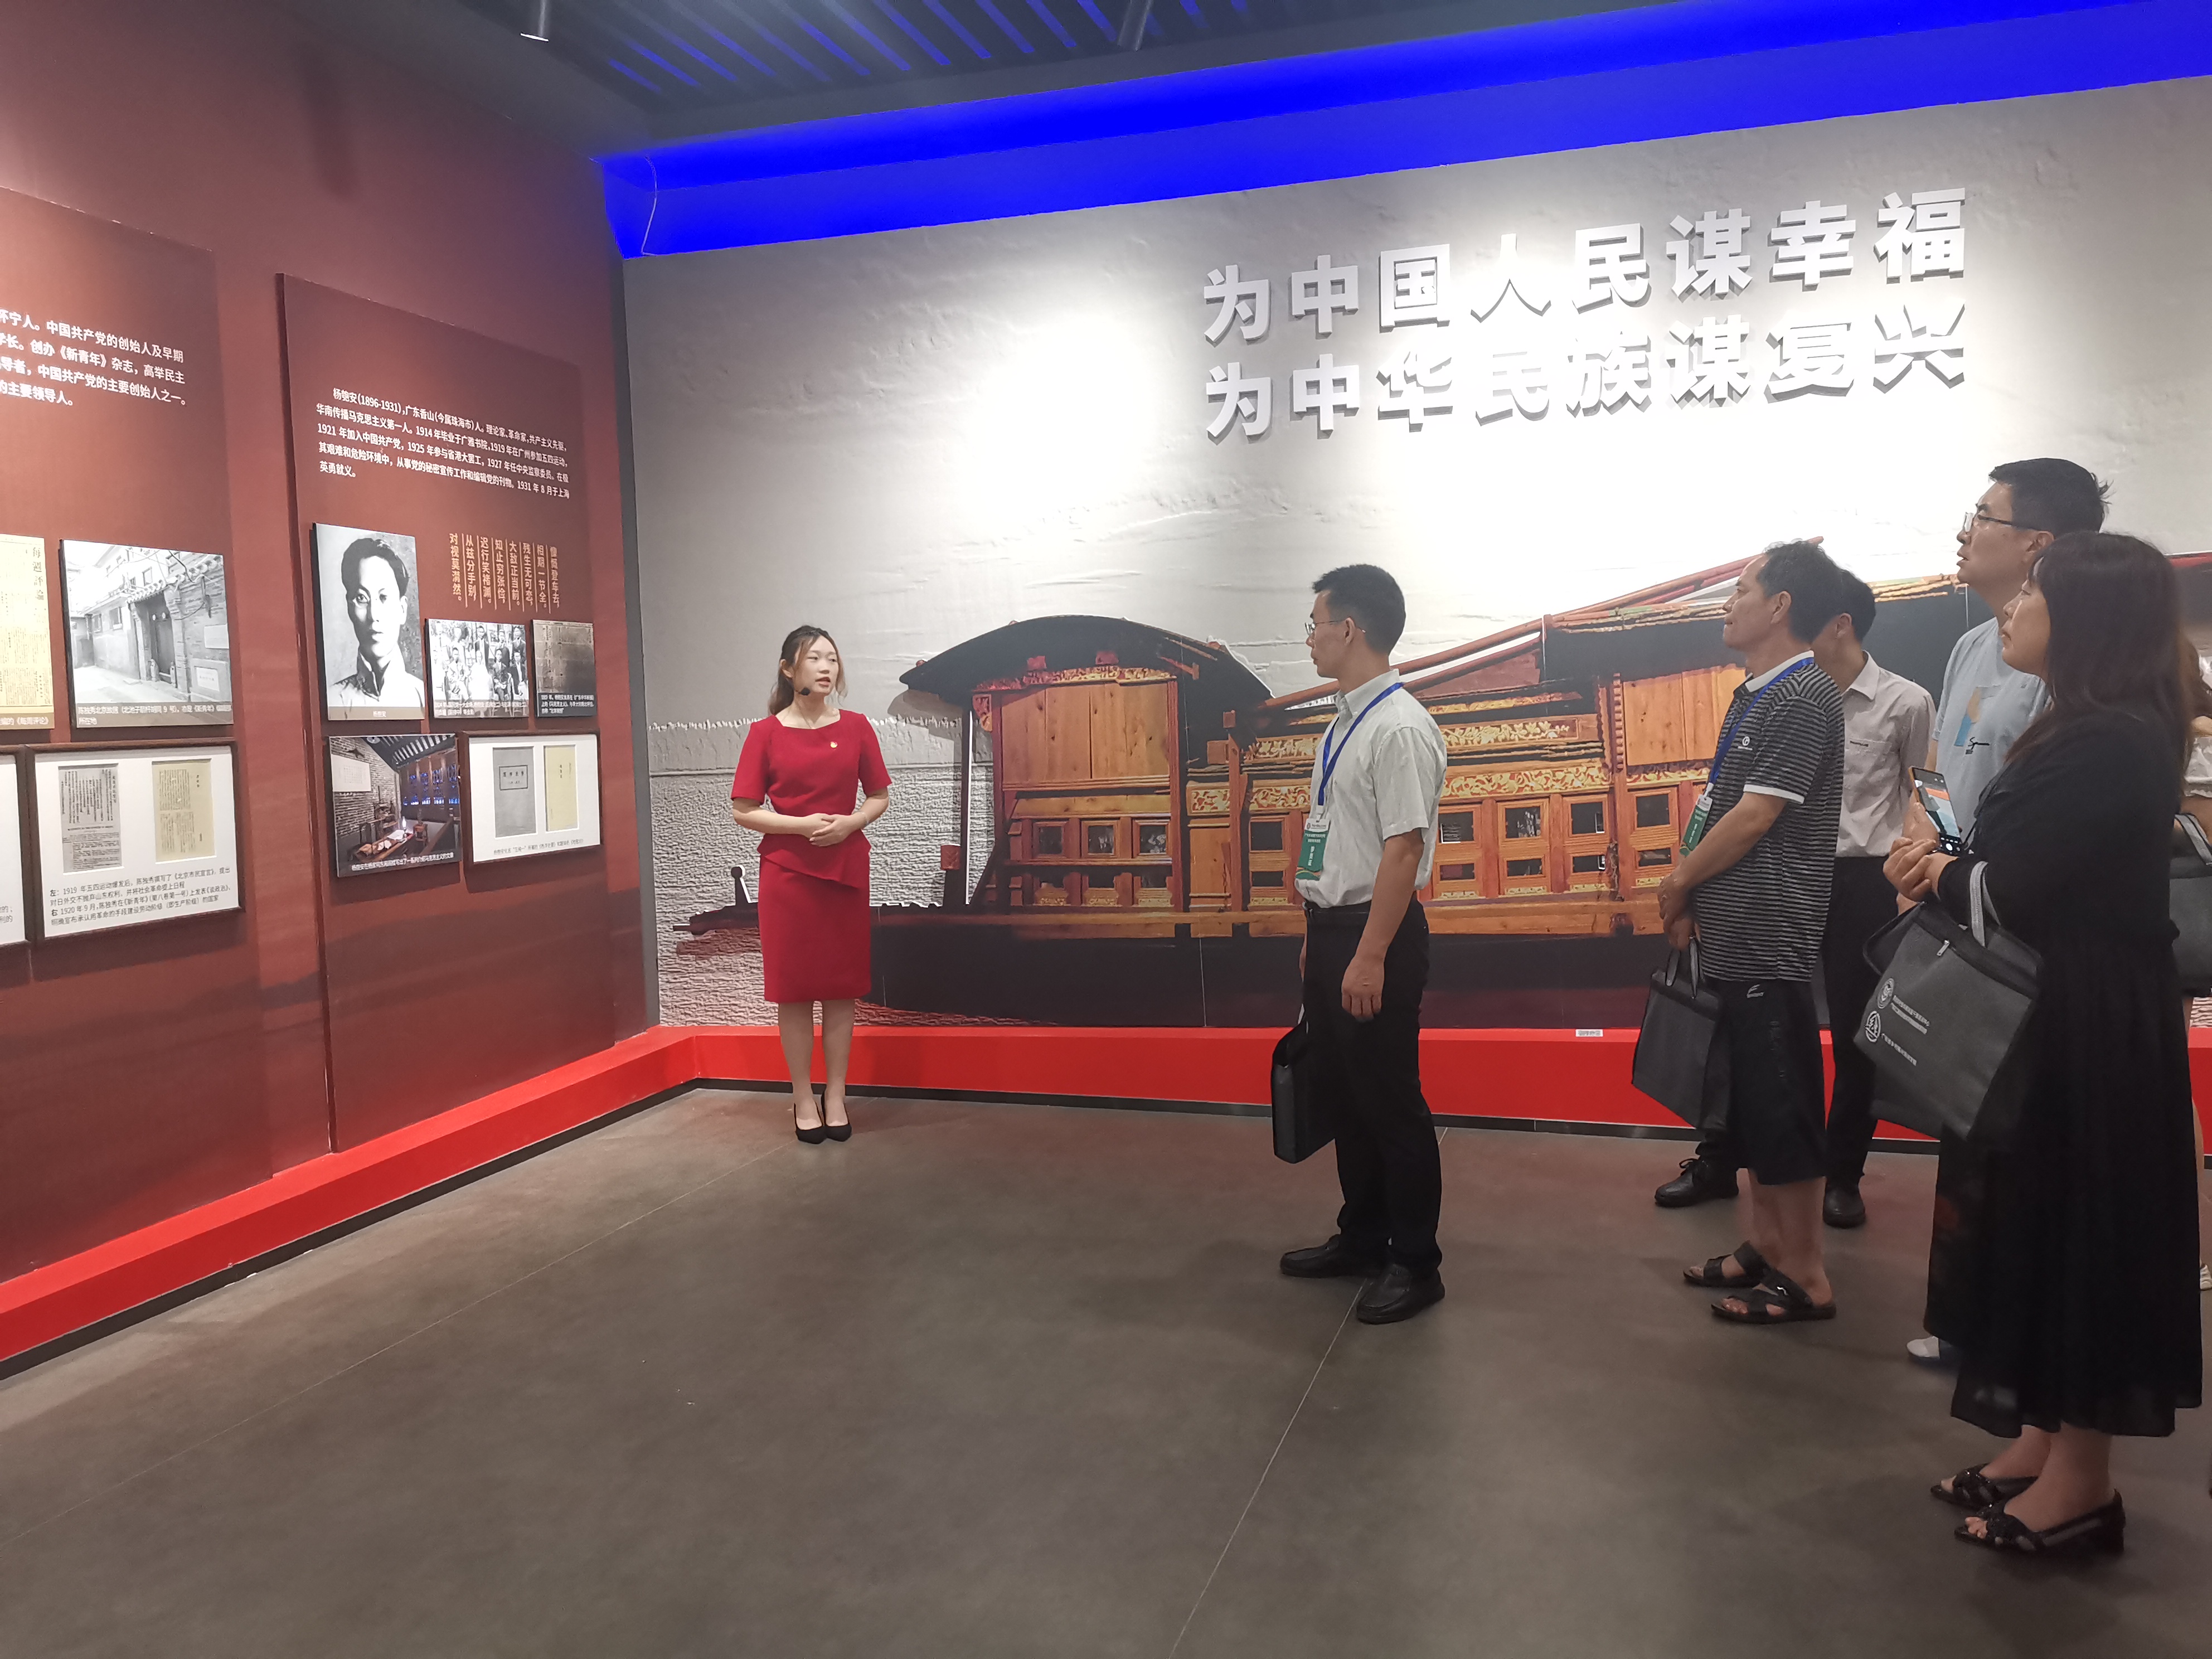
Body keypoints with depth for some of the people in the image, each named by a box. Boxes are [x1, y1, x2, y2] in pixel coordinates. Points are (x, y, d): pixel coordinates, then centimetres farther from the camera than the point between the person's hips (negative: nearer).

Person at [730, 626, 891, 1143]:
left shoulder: (856, 727, 3)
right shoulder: (766, 733, -3)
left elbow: (879, 797, 9)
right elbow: (743, 811, -3)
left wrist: (850, 822, -11)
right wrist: (802, 825, -16)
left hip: (846, 870, 2)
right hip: (788, 872, -2)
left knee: (842, 987, 6)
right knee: (794, 988, 3)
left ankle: (835, 1096, 16)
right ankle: (803, 1099, 14)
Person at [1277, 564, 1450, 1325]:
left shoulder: (1397, 727, -18)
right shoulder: (1342, 725, 12)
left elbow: (1404, 848, -22)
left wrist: (1370, 956, -23)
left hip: (1377, 933, -10)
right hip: (1331, 927, 10)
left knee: (1390, 1100, 2)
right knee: (1341, 1092, 18)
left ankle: (1414, 1263, 17)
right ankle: (1362, 1238, 34)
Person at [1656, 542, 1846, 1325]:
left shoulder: (1803, 697, -14)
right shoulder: (1754, 696, 15)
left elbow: (1755, 817, -18)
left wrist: (1679, 883, -6)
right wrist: (1689, 891, 5)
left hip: (1770, 939, -9)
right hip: (1734, 936, 10)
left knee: (1781, 1107, -1)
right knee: (1747, 1099, 16)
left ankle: (1805, 1276, 10)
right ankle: (1765, 1244, 29)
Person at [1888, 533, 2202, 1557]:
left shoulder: (2107, 744, -22)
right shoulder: (2095, 732, 11)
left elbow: (2010, 890, -23)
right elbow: (2025, 867, 12)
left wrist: (1936, 875, -3)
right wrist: (1945, 865, -6)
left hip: (2088, 1032, -10)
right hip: (2057, 1021, 10)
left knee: (2076, 1232, 1)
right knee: (2046, 1229, 16)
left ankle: (2081, 1481, 16)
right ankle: (2046, 1440, 29)